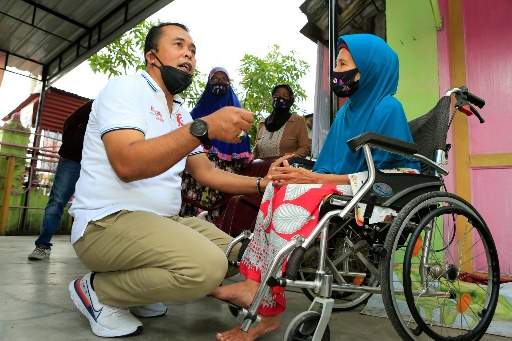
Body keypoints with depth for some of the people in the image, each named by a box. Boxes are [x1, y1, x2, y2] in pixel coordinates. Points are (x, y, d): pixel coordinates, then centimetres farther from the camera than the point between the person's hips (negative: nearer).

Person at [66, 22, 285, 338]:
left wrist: (261, 183, -4)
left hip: (163, 219, 9)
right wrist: (205, 127, -33)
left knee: (233, 254, 7)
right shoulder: (126, 88, -8)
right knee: (207, 266, -28)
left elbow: (206, 172, 10)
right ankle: (98, 290, -3)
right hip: (108, 221, -9)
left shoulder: (181, 113, 15)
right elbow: (127, 164, -26)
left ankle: (133, 287, 11)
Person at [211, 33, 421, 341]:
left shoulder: (387, 108, -6)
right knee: (281, 188, -18)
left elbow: (401, 174, -14)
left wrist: (317, 178, -20)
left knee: (296, 195, -29)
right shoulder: (348, 110, 18)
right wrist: (305, 174, -11)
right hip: (341, 190, 7)